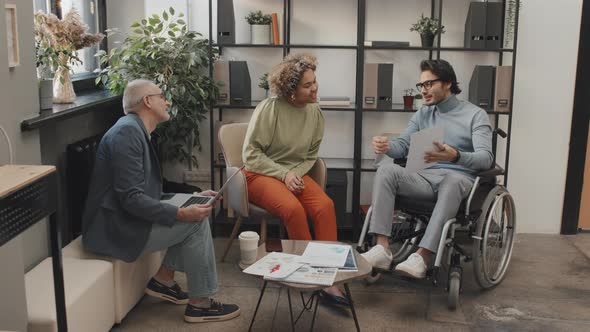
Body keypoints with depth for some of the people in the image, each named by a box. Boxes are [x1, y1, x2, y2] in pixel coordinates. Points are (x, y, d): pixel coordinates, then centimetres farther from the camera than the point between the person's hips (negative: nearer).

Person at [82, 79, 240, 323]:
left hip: (124, 220, 10)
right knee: (196, 222, -13)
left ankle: (163, 281, 11)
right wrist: (181, 213, -26)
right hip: (115, 229, -10)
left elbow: (150, 192, 15)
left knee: (196, 213, 8)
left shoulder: (137, 131, 13)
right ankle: (199, 303, -3)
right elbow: (131, 198, -26)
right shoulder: (127, 132, -19)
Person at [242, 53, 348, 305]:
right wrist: (283, 174, -17)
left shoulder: (315, 111, 2)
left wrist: (296, 173, -8)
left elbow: (311, 154, 12)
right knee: (293, 208, -33)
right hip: (261, 174, -4)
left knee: (325, 205, -25)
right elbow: (251, 153, -11)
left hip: (295, 173, 5)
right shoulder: (269, 108, -14)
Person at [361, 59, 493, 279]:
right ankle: (382, 248, -34)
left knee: (452, 180, -40)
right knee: (386, 171, -24)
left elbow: (486, 158, -11)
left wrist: (455, 156, -33)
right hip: (425, 176, 4)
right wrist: (386, 145, -15)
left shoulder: (475, 115, 3)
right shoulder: (423, 114, 19)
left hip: (458, 178, -4)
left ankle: (423, 256, -46)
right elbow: (403, 146, 10)